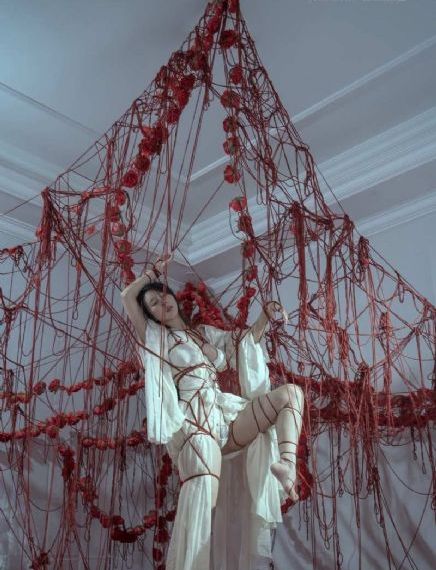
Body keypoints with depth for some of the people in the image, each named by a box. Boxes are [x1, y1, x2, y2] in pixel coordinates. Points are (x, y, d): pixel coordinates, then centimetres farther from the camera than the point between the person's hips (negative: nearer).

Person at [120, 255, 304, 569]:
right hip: (195, 421, -6)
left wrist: (266, 315, 14)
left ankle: (287, 463, -29)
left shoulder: (204, 332, 26)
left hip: (226, 415, 6)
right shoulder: (155, 336, 12)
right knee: (203, 490, -33)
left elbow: (244, 343, 30)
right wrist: (155, 271, 15)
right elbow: (127, 296, 4)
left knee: (290, 392, -7)